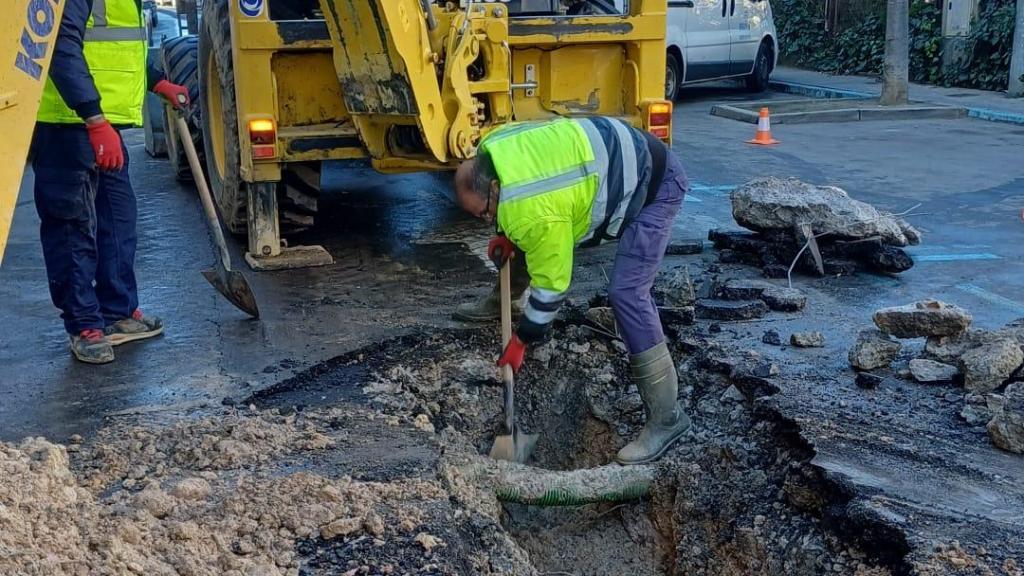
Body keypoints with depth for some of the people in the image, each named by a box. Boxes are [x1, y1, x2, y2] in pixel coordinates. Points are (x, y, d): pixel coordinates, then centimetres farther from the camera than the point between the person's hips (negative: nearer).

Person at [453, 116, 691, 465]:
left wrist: (521, 340, -11)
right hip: (620, 162, 10)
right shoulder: (491, 153, -9)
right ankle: (499, 303, 46)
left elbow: (550, 282, -21)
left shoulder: (536, 213, -33)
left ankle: (666, 417, -17)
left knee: (626, 292, -22)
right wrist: (506, 234, 5)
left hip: (654, 184, -10)